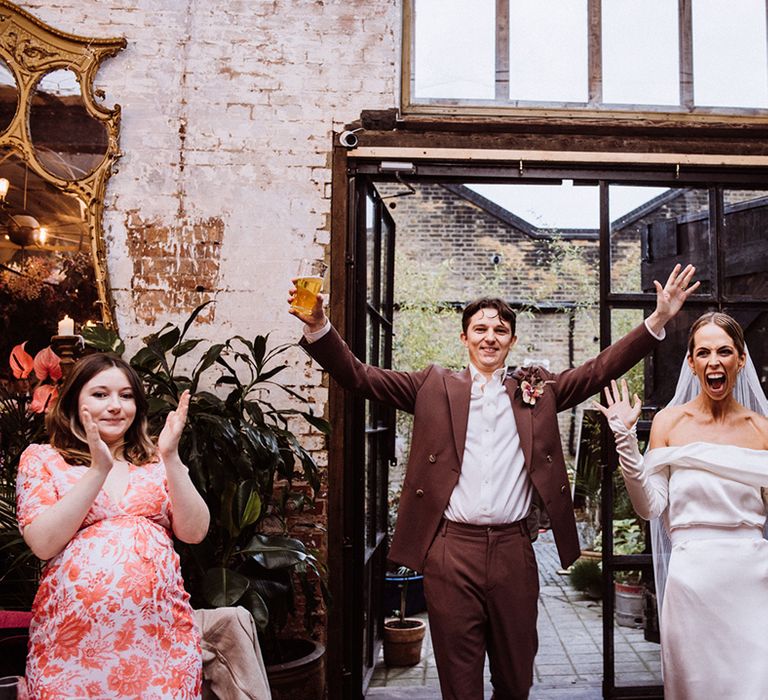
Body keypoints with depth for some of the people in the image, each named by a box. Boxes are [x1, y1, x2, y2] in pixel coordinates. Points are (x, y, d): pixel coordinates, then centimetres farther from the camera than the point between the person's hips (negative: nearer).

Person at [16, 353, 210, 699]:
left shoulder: (155, 460, 9)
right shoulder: (42, 459, 4)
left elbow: (194, 531, -2)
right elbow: (43, 544, -8)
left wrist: (171, 458, -12)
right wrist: (98, 470, -16)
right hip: (74, 637, -1)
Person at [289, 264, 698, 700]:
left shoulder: (537, 390, 11)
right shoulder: (434, 387, 6)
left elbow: (601, 369, 6)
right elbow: (358, 376, 0)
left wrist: (658, 320, -4)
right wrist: (318, 325, -15)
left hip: (514, 551, 2)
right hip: (451, 551, -1)